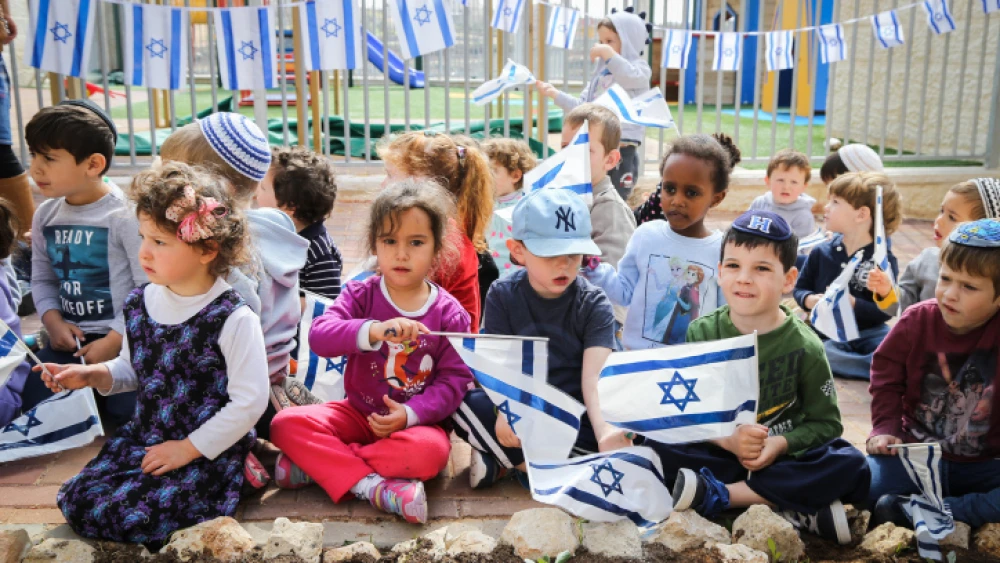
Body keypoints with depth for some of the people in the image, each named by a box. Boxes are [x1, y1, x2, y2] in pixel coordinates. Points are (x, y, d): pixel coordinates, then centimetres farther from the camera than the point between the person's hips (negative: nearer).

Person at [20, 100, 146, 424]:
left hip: (124, 338, -6)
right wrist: (53, 320, -3)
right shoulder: (45, 215, 6)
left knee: (123, 411, -22)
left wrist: (115, 340, -17)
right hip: (70, 338, 6)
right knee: (35, 408, -6)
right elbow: (43, 279, 16)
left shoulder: (125, 215, -15)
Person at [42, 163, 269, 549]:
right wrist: (92, 375, -1)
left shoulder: (233, 319, -21)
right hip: (144, 438, 7)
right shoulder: (140, 303, 1)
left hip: (209, 452, -7)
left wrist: (189, 448, -14)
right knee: (75, 501, -2)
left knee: (132, 515, -20)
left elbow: (249, 401, -19)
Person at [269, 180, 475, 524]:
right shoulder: (360, 296, -5)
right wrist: (373, 330, -41)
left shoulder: (450, 314, -5)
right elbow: (319, 337, -22)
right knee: (286, 424, -20)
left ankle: (316, 466, -21)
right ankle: (371, 486, -29)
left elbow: (454, 379, -8)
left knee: (430, 451, -35)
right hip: (358, 414, 2)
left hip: (416, 420, -1)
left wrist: (410, 414, -24)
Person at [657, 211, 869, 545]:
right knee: (656, 448, -26)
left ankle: (719, 495, -24)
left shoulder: (805, 347, -4)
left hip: (785, 458, 1)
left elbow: (825, 423, -1)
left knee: (852, 467, -26)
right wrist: (727, 439, -24)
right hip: (717, 452, 0)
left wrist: (781, 444, -20)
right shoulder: (702, 334, -2)